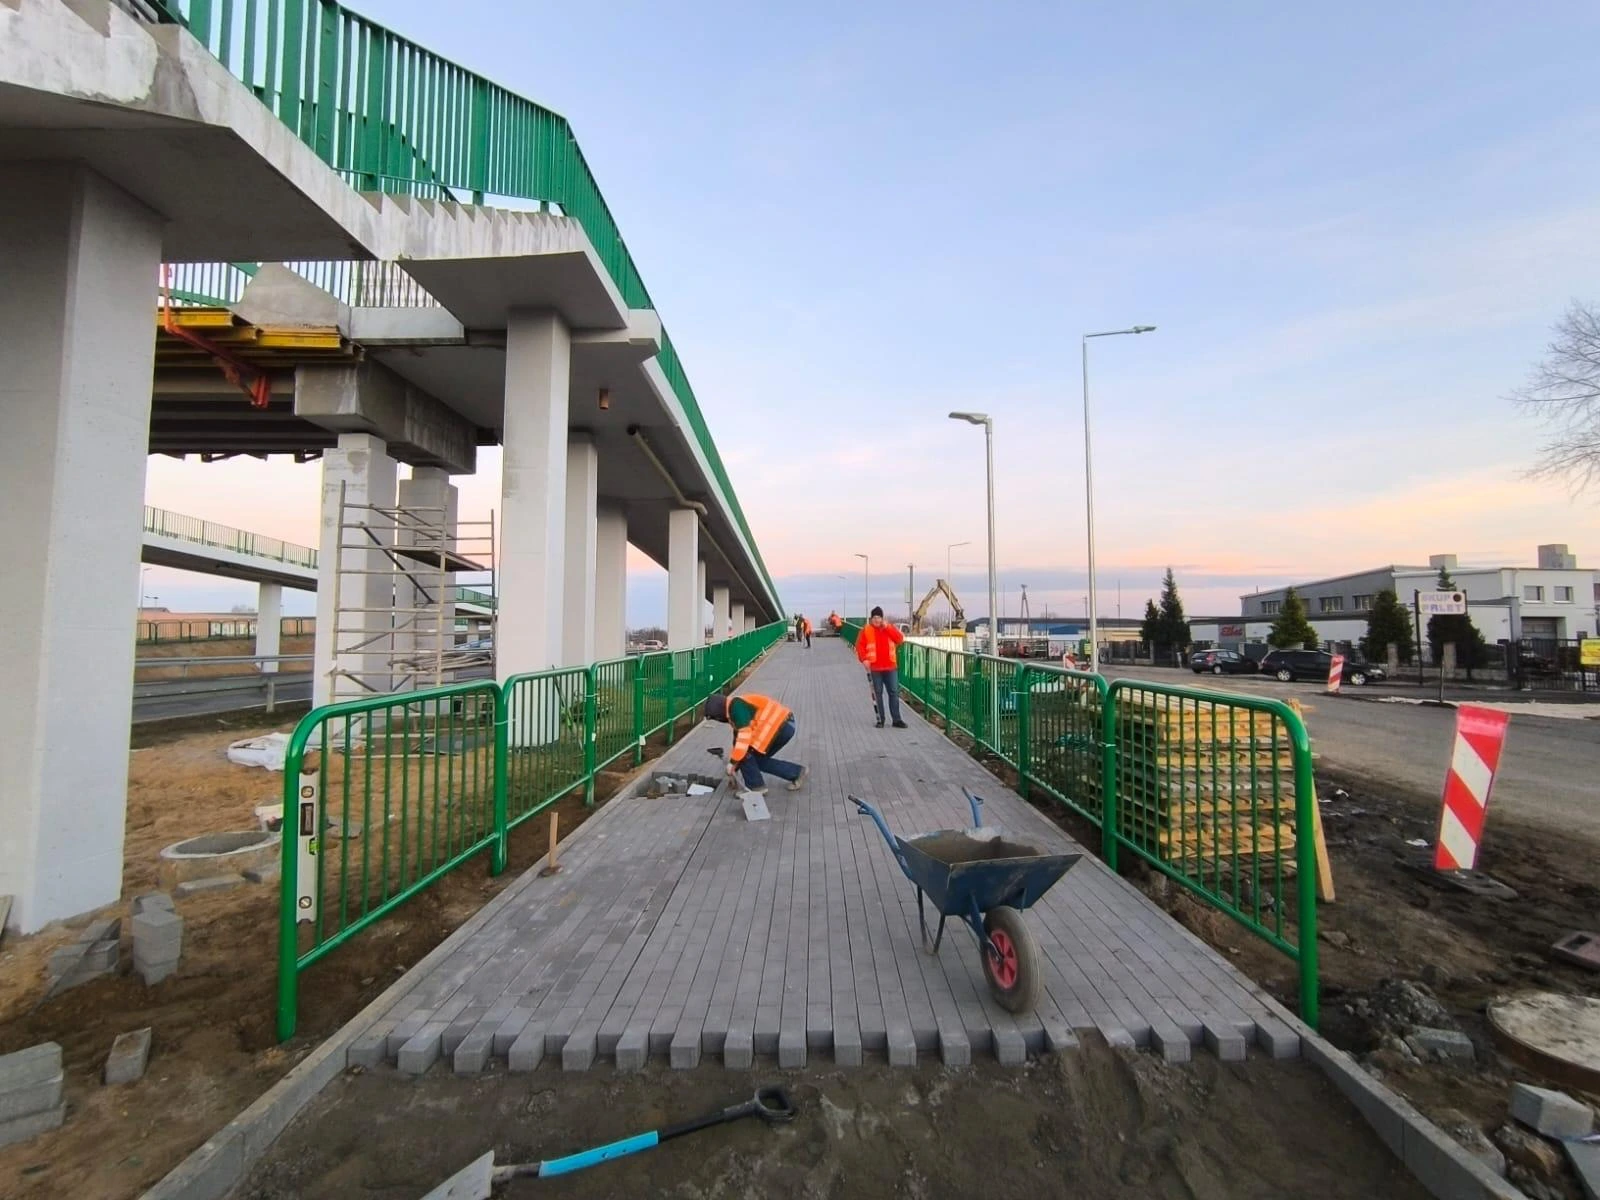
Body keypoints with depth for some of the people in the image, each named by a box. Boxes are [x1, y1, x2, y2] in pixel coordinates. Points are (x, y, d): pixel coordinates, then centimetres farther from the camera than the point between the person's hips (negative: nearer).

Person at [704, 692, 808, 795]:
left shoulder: (737, 706, -12)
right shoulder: (734, 708, 19)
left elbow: (744, 735, -20)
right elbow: (738, 737, 27)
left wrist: (733, 762, -13)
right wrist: (735, 767, 33)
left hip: (779, 727, -10)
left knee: (745, 753, -3)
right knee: (759, 760, 16)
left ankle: (756, 787, 8)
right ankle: (797, 772, 22)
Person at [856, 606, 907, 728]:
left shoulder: (889, 627, 7)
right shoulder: (866, 630, 0)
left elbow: (900, 639, -6)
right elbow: (860, 645, -3)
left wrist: (887, 628, -12)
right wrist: (864, 659, -15)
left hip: (890, 667, 2)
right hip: (874, 668, -2)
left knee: (894, 692, 3)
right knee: (877, 693, 4)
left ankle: (897, 719, 10)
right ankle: (880, 720, 11)